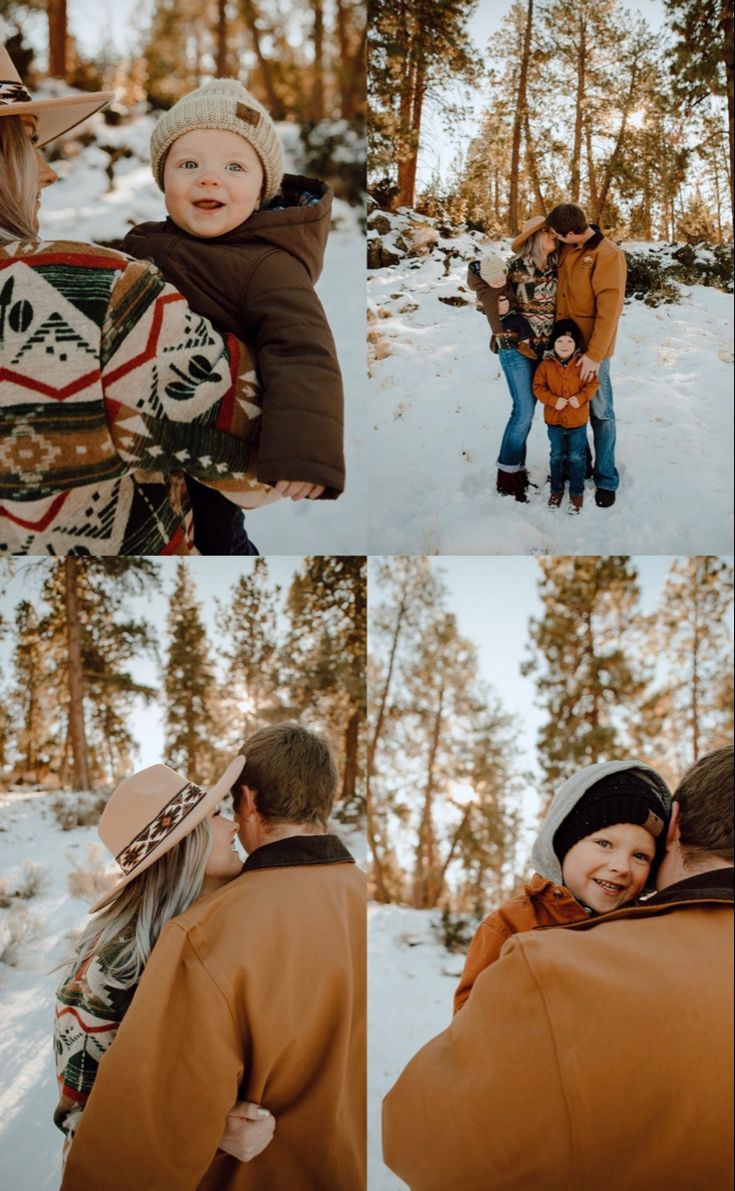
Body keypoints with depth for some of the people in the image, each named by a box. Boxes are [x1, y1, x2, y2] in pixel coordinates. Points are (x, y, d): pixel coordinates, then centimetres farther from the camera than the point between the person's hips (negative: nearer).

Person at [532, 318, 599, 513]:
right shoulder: (546, 365, -9)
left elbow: (592, 384, -5)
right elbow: (538, 387, -6)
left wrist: (581, 397, -21)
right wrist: (553, 400, -19)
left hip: (578, 420, -1)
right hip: (554, 420, 1)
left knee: (576, 457, 9)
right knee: (557, 456, 16)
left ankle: (577, 492, 23)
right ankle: (556, 489, 31)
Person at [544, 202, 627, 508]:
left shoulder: (608, 255, -16)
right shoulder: (565, 250, 3)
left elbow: (610, 310, -19)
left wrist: (594, 354, -21)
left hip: (591, 349, -6)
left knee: (600, 413, 2)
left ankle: (606, 479, 11)